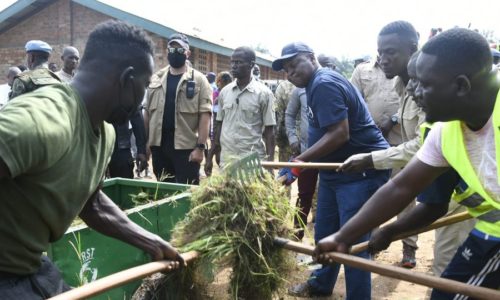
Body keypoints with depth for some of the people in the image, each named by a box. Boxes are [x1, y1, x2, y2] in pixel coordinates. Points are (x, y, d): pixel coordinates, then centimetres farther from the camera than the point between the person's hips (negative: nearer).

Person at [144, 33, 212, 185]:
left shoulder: (198, 79, -3)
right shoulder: (156, 78, 10)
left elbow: (205, 115, -8)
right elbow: (147, 112, 13)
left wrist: (200, 147, -14)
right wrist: (144, 142, 9)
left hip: (186, 146, -4)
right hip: (159, 145, 4)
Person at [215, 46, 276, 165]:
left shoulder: (263, 93, -4)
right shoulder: (224, 92, 8)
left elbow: (269, 131, -4)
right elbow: (219, 125, 14)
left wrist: (270, 162, -10)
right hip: (226, 158, 4)